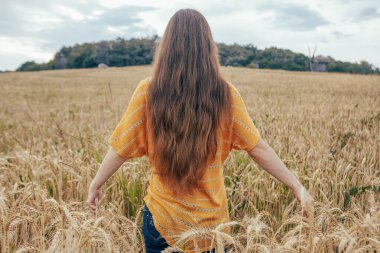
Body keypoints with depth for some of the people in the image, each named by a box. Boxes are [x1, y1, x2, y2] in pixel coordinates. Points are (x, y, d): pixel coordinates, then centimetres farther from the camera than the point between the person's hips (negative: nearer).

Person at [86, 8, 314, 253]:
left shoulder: (148, 91, -14)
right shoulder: (226, 93, -11)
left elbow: (121, 148, -7)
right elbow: (258, 148, -8)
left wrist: (96, 184, 10)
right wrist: (297, 186, 4)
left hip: (161, 215, 0)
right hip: (212, 219, 1)